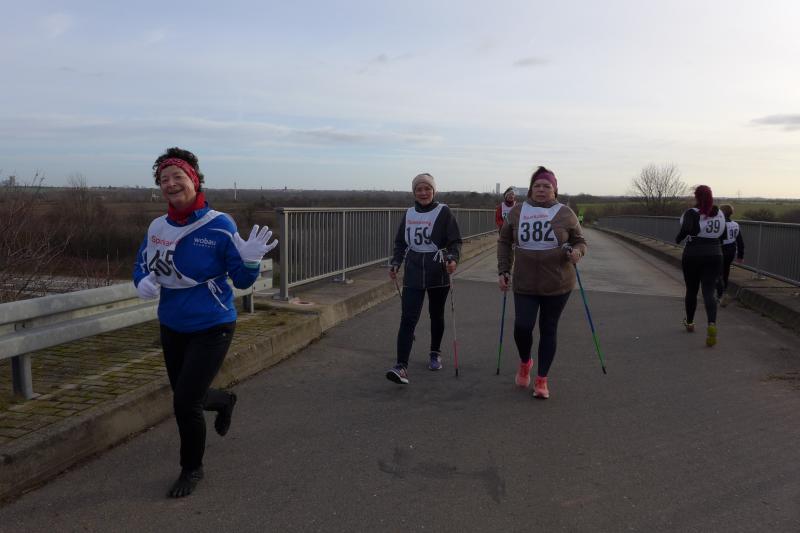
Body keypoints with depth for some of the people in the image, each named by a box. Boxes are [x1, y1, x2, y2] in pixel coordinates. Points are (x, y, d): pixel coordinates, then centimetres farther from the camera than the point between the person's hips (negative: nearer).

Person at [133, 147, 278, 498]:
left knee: (185, 402, -5)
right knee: (187, 397, 18)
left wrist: (250, 261, -34)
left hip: (211, 328, -5)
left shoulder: (219, 225, -16)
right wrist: (143, 282, -12)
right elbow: (141, 267, 11)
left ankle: (192, 469, 23)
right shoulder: (157, 227, -3)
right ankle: (223, 401, 55)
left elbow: (241, 281, -13)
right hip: (171, 328, 6)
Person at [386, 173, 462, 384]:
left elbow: (455, 241, -7)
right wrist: (394, 264, 6)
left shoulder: (443, 212, -4)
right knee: (408, 318, -10)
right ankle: (401, 366, -15)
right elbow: (400, 242, 16)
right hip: (413, 273, 2)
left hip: (438, 272, -2)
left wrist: (453, 259, -24)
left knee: (436, 315, 15)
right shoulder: (409, 213, 8)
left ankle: (435, 354, 37)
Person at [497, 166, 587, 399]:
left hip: (557, 284, -1)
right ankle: (525, 362, 26)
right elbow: (504, 242, 13)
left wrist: (576, 252, -16)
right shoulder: (517, 212, 4)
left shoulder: (565, 213, 0)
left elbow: (580, 241, 7)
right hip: (525, 284, 1)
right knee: (522, 327, -7)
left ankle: (541, 380, 20)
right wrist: (503, 270, 5)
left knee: (548, 330, 6)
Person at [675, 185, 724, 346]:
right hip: (714, 256, 3)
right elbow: (722, 233, 16)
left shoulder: (692, 213, -11)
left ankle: (689, 322, 34)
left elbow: (686, 229, -29)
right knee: (708, 292, -5)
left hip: (693, 256, -3)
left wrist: (678, 238, -11)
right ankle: (712, 324, -29)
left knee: (691, 290, 15)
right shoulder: (719, 213, 5)